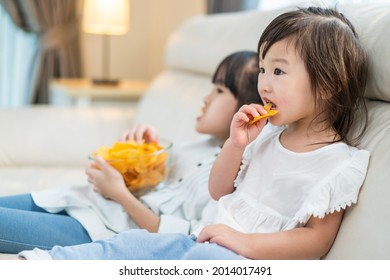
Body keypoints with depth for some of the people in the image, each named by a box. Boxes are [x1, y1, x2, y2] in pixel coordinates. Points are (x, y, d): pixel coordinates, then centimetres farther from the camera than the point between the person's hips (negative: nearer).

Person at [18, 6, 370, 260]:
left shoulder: (341, 163, -9)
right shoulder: (267, 134, 14)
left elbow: (317, 241, -14)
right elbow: (218, 191, 18)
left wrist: (245, 241, -21)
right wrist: (236, 144, -1)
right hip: (213, 244, 8)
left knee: (203, 259, -36)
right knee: (141, 241, -8)